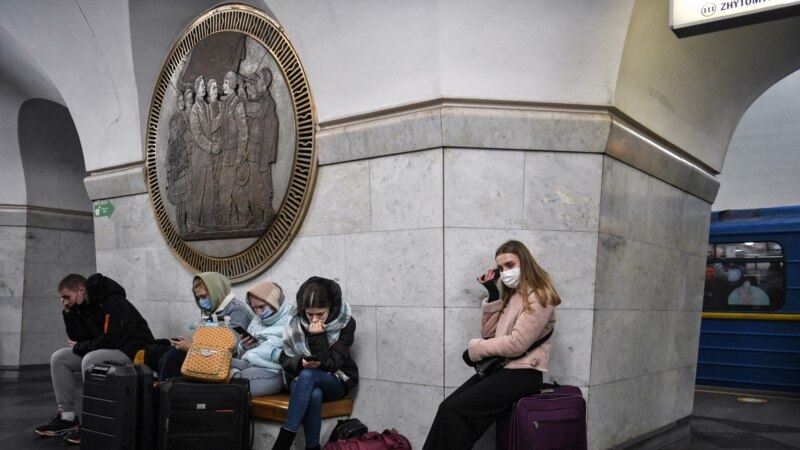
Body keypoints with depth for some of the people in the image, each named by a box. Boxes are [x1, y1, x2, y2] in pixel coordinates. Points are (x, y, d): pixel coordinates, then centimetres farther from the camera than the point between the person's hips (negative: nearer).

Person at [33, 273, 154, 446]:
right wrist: (69, 313, -7)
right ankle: (67, 417, 0)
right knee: (59, 358, 0)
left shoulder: (114, 302, -21)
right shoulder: (83, 306, 6)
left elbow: (112, 339, -27)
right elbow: (79, 338, 3)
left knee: (90, 360, -34)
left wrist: (79, 348, -14)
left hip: (132, 351, -9)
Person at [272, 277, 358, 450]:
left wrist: (317, 336, -28)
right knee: (314, 395, -37)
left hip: (336, 381, -1)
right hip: (301, 380, 1)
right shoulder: (296, 321, -7)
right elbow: (285, 359, -3)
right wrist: (300, 362, -24)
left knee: (307, 375, -36)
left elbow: (331, 364, -19)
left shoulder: (346, 323, -13)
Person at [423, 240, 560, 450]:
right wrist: (492, 295, 1)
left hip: (521, 373, -8)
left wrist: (475, 349, -9)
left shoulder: (539, 297, -11)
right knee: (447, 407, -10)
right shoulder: (509, 294, 16)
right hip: (499, 367, 8)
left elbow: (517, 344, -19)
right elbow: (488, 333, 12)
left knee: (455, 410, -19)